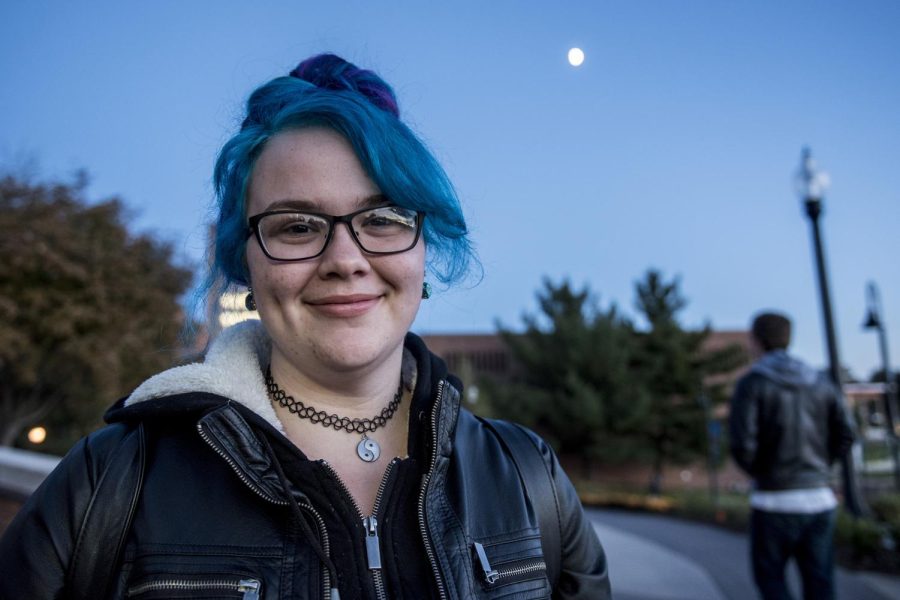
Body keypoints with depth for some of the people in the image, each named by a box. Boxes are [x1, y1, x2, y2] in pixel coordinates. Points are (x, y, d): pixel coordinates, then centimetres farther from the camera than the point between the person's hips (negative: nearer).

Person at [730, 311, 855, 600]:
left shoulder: (750, 383, -11)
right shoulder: (821, 382, 5)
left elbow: (742, 445, -18)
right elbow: (844, 436, 3)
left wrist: (758, 472, 3)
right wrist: (814, 468, 13)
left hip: (774, 501, -4)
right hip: (819, 498, 4)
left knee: (769, 577, 16)